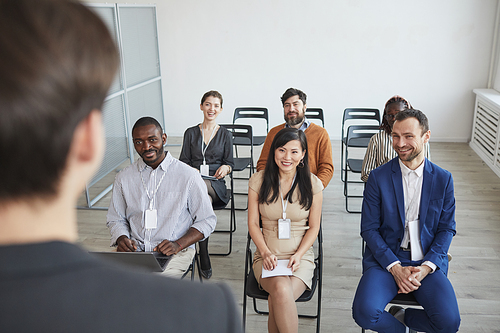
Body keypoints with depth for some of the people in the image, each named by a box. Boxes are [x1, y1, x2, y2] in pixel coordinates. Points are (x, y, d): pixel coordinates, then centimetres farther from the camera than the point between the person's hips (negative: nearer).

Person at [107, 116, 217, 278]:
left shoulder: (188, 176, -3)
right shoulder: (123, 178, 9)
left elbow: (207, 220, 1)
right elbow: (115, 219, 18)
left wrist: (178, 244, -14)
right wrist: (122, 239, -5)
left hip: (175, 253, -3)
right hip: (134, 249, 3)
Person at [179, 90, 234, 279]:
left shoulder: (225, 135, 14)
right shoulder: (191, 133, 15)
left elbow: (230, 163, 12)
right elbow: (183, 161, 12)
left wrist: (225, 168, -13)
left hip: (215, 183, -1)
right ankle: (204, 261, -34)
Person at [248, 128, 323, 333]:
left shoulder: (312, 184, 0)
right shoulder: (258, 181, 1)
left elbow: (314, 227, 4)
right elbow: (253, 223, 4)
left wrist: (298, 255, -10)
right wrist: (266, 252, -11)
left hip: (301, 257, 0)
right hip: (267, 256, 1)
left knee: (277, 301, -29)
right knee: (282, 290, -31)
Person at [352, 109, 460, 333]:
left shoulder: (443, 179, 3)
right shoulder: (378, 177, -3)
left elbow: (447, 229, 6)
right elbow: (369, 229, -2)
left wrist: (426, 267, -9)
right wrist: (395, 268, -13)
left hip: (428, 261, 1)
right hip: (386, 259, -1)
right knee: (364, 313, -25)